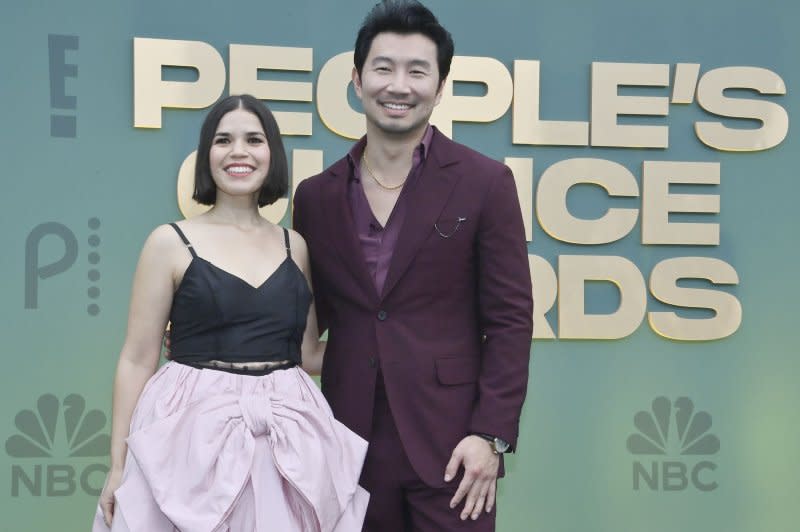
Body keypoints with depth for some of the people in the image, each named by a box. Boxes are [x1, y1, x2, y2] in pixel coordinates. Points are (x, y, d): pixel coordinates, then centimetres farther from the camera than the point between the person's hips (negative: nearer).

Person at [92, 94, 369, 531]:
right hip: (194, 432, -3)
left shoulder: (294, 246, 10)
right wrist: (118, 465, -4)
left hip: (287, 437, 3)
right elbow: (137, 360, -1)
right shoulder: (171, 242, -1)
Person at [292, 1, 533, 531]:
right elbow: (307, 319, 13)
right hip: (352, 443, 3)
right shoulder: (316, 195, 7)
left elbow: (510, 319, -4)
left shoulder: (485, 183, -3)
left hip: (448, 443, -3)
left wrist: (491, 434, -10)